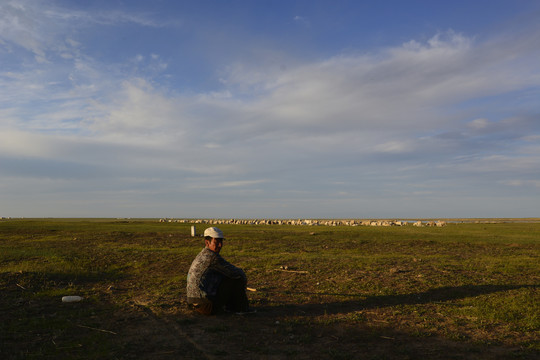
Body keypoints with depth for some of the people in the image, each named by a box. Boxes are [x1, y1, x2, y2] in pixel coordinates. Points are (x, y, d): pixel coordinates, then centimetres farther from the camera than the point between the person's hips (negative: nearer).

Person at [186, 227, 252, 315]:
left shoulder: (202, 255, 13)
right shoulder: (212, 257, -17)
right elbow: (235, 273, -13)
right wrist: (243, 275, 8)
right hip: (208, 305, -10)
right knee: (237, 279, -3)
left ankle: (230, 307, 22)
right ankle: (241, 308, 10)